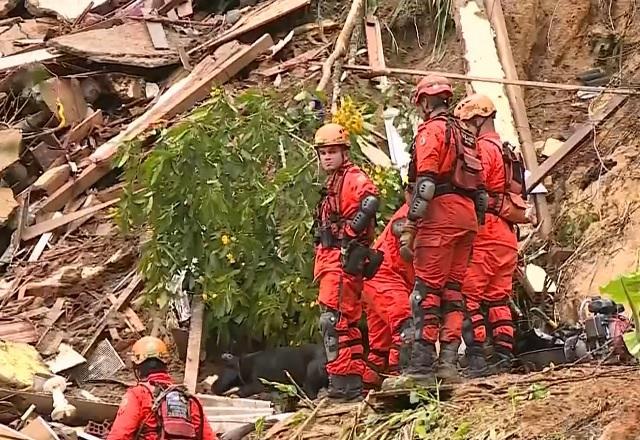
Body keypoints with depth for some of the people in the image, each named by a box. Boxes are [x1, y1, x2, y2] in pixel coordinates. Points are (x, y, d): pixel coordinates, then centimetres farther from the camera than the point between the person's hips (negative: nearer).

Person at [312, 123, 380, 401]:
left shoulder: (353, 178, -8)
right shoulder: (333, 183, 23)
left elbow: (370, 200, -31)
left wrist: (351, 229, -27)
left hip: (342, 260, -11)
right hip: (331, 261, 11)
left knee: (333, 319, -15)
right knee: (346, 323, 14)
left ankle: (343, 381, -17)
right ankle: (353, 382, 20)